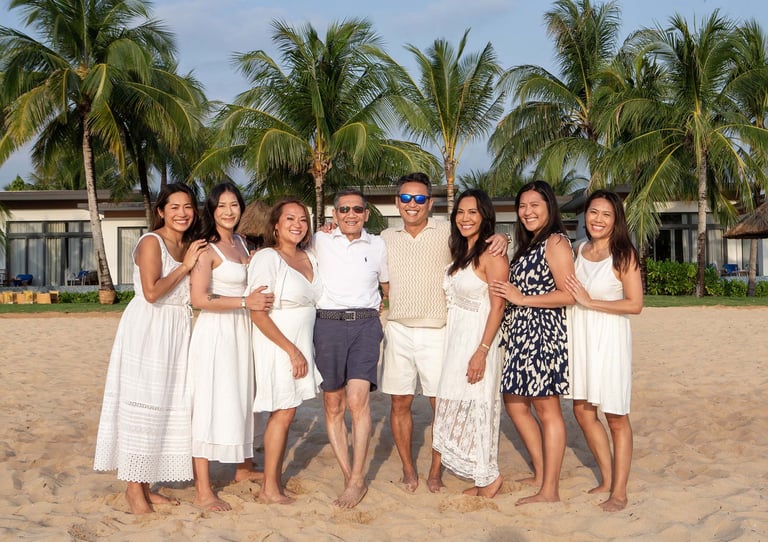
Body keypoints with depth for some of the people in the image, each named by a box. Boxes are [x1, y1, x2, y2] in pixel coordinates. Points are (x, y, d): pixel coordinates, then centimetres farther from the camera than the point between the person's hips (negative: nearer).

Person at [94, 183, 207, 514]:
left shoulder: (190, 246, 13)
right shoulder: (151, 242, -9)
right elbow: (152, 292, -20)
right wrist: (185, 266, -13)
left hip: (177, 331, 8)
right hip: (148, 329, -8)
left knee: (169, 406, 9)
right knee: (142, 405, -3)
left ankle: (145, 484, 18)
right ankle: (133, 485, 7)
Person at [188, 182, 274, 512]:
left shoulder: (240, 243, 12)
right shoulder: (207, 248, -11)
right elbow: (199, 299, -19)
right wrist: (245, 302, -18)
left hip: (240, 331, 8)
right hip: (215, 332, -8)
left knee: (239, 401, 18)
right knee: (208, 407, -5)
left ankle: (243, 468, 34)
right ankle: (203, 491, -1)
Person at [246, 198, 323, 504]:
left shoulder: (309, 258, 9)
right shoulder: (267, 258, -12)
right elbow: (258, 314, -16)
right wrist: (292, 350, -16)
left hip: (301, 344, 6)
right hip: (275, 343, -6)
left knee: (285, 413, 9)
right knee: (283, 413, -4)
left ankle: (275, 483, 17)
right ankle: (269, 489, 6)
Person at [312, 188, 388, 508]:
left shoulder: (377, 246, 12)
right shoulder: (320, 241, 7)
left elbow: (388, 284, 27)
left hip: (366, 325, 0)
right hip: (328, 324, 1)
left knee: (358, 401, -15)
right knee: (333, 407, 2)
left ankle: (357, 480, -8)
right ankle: (350, 477, 12)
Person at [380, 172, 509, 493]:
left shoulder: (447, 232, -2)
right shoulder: (386, 239, 8)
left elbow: (479, 237, 6)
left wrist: (500, 238, -18)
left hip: (437, 333, -2)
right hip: (398, 331, 3)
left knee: (441, 404, 3)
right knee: (399, 404, 7)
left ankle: (436, 470, 18)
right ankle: (408, 469, 22)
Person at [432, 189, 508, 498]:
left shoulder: (491, 254, -12)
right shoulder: (460, 253, 14)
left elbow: (497, 307, -17)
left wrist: (482, 351, -22)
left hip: (477, 339, -9)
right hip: (454, 339, 9)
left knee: (475, 407, -4)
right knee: (460, 408, 10)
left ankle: (489, 476, 11)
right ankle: (484, 477, 19)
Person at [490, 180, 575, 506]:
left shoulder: (555, 242, -10)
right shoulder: (528, 244, 19)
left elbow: (568, 295, -17)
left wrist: (521, 298, -15)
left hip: (543, 331, -10)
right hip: (520, 332, 10)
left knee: (546, 407, -4)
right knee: (515, 403, 13)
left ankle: (549, 490, 2)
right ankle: (541, 474, 25)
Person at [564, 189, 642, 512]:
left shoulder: (623, 254, -9)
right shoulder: (578, 250, 8)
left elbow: (635, 304, -15)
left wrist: (589, 302, -15)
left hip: (609, 338, -6)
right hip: (578, 335, 6)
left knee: (615, 417, 3)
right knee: (582, 411, 10)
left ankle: (620, 491, 13)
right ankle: (607, 479, 27)